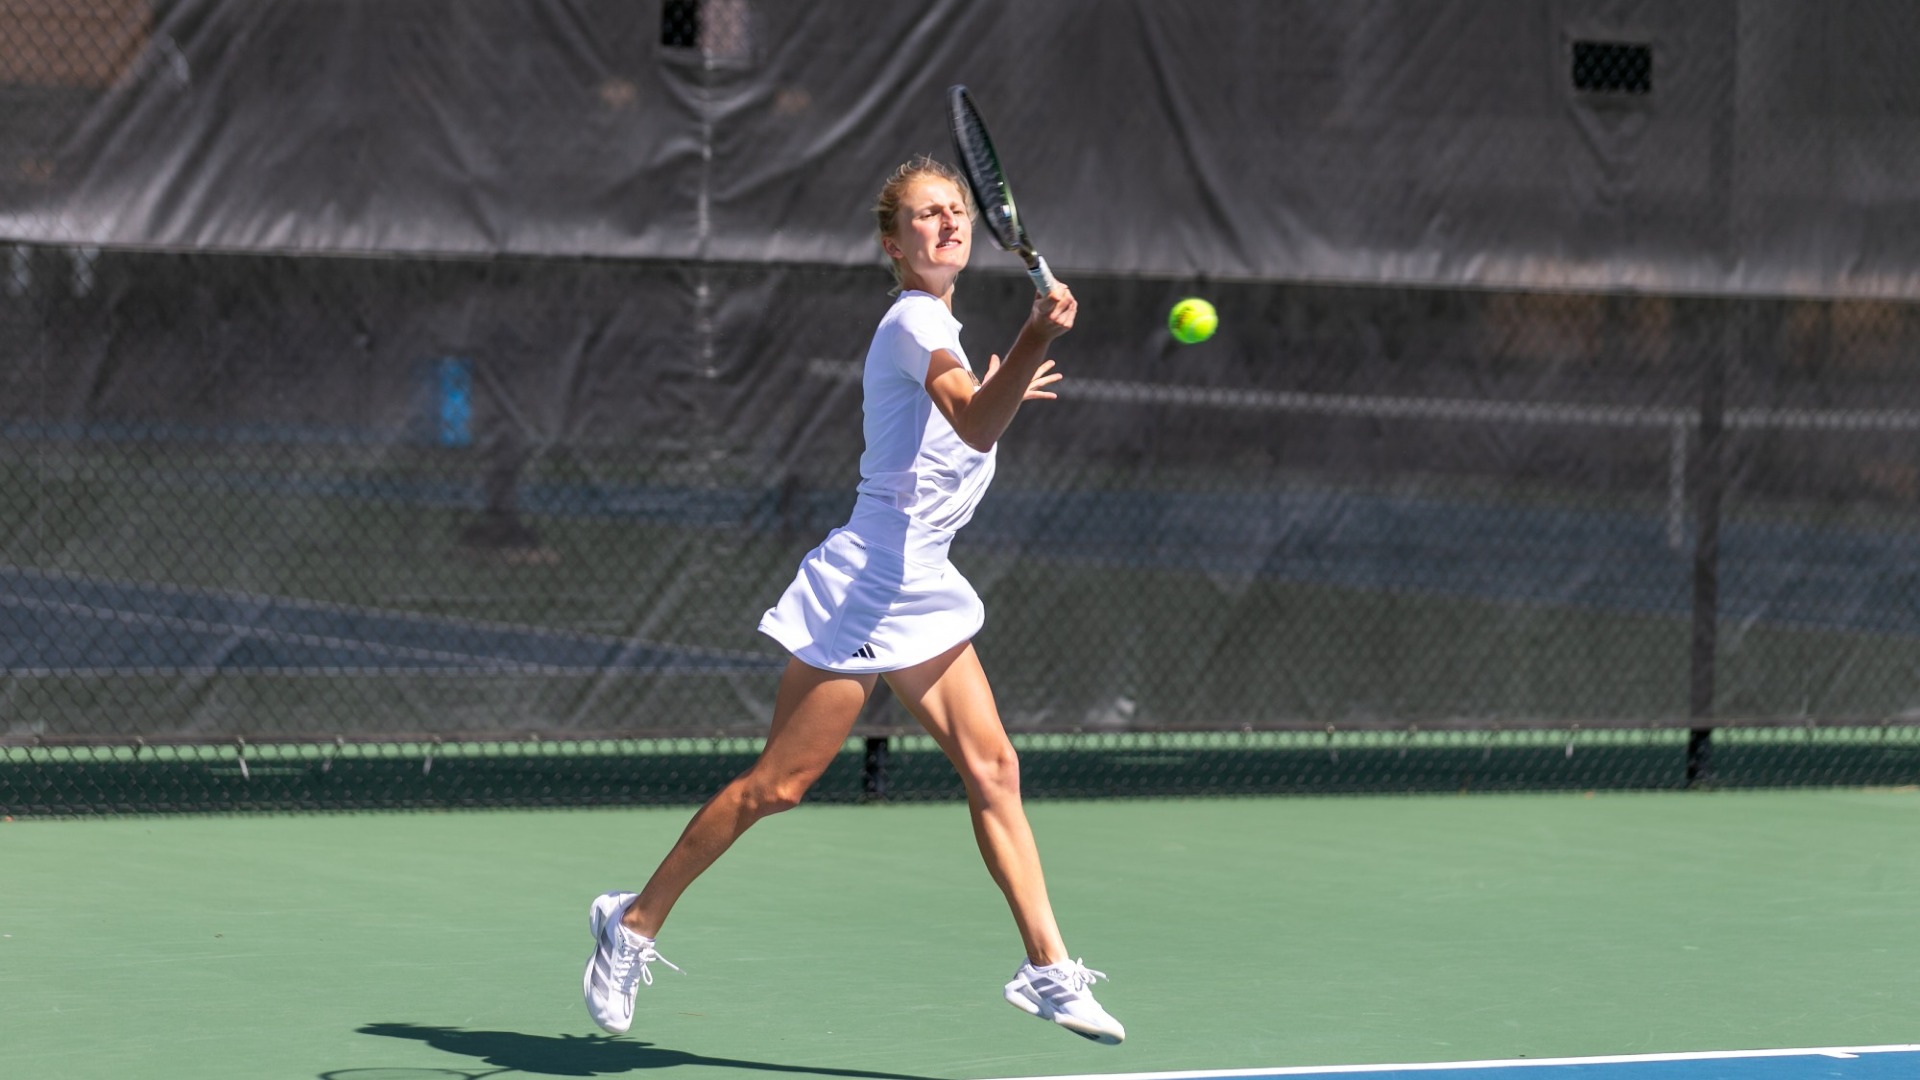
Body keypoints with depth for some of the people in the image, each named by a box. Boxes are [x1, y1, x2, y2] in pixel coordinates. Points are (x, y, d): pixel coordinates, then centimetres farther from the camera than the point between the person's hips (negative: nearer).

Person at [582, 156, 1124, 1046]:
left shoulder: (934, 327, 15)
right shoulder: (914, 321, -15)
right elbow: (974, 426, -35)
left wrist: (1006, 389, 28)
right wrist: (1033, 342, -49)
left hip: (918, 591, 10)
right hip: (864, 588, -10)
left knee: (991, 770, 2)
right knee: (779, 783, -5)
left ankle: (1048, 970, 1)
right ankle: (635, 923, 8)